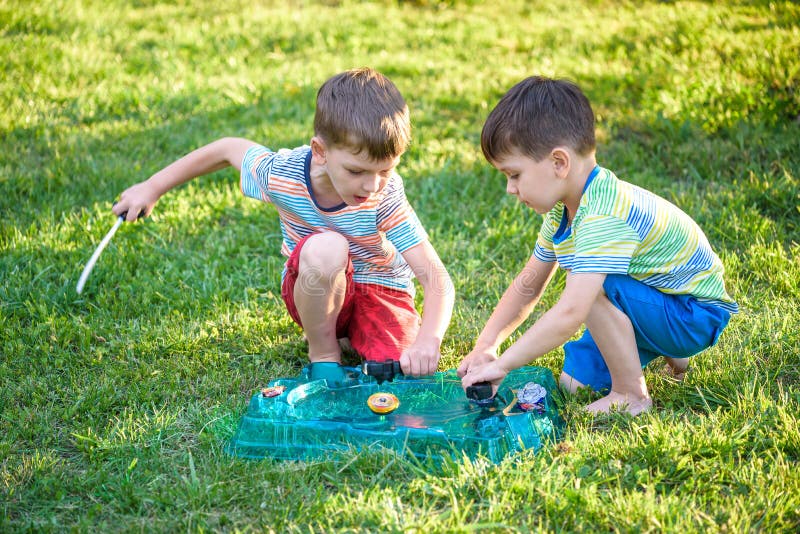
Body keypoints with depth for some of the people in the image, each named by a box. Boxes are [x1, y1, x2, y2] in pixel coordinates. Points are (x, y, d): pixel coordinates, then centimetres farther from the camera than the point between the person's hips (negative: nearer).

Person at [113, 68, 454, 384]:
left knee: (404, 376, -27)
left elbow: (436, 279, -31)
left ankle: (350, 333, 8)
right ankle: (323, 351, -10)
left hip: (380, 290, 0)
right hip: (313, 290, 0)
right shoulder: (280, 173, -23)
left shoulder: (386, 198, -28)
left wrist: (429, 339, -51)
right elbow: (228, 148, -1)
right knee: (326, 247, -37)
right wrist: (152, 189, 6)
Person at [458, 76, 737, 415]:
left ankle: (631, 395, -13)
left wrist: (502, 365, -35)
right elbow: (527, 285, 7)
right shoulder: (564, 209, -1)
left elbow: (570, 312, -41)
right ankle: (667, 352, 22)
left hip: (696, 315, -9)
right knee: (572, 381, 4)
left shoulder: (603, 218, -33)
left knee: (593, 288, -30)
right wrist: (485, 346, -3)